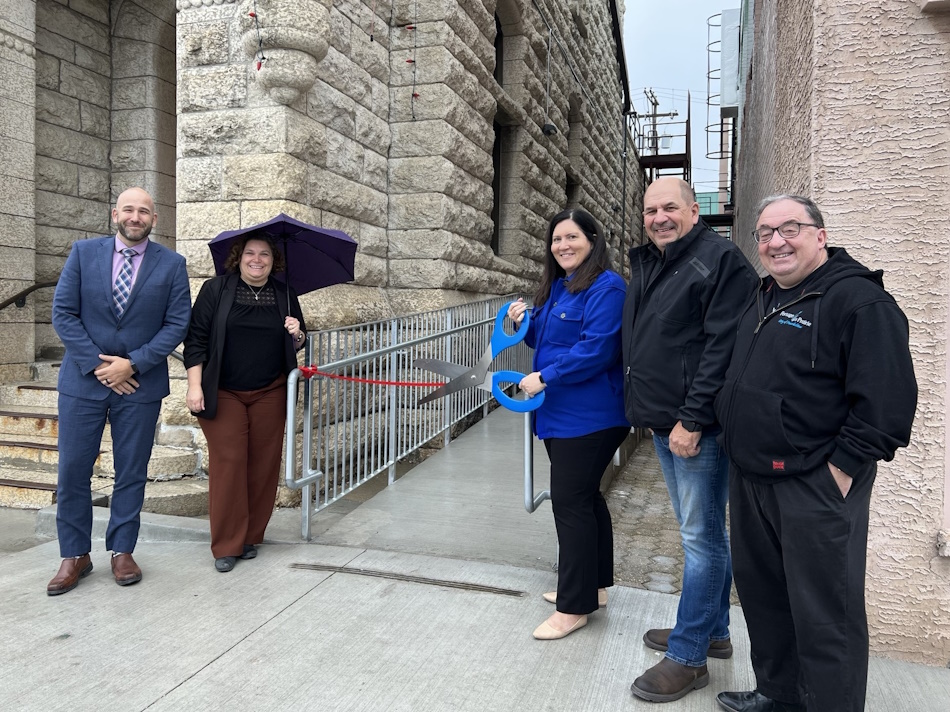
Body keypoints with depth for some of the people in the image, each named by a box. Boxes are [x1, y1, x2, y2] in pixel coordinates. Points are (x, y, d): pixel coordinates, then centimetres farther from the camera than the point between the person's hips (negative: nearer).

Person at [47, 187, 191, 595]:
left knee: (131, 473, 8)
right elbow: (63, 313, -1)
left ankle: (122, 552, 22)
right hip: (83, 379, 1)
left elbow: (177, 324, -4)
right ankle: (75, 555, 20)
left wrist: (133, 364, -12)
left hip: (140, 383, -1)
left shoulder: (171, 264, 0)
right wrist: (97, 364, -10)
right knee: (73, 471, 5)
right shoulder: (83, 252, 3)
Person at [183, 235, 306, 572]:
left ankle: (251, 537, 20)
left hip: (269, 394, 3)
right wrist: (194, 385, -7)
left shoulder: (284, 295, 9)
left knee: (263, 465, 4)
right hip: (223, 393, -3)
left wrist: (296, 334, -6)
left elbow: (297, 345, 18)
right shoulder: (215, 289, 1)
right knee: (227, 463, -4)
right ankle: (226, 545, 6)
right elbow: (196, 339, 0)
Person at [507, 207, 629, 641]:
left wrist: (544, 377, -21)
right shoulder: (556, 288, 14)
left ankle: (574, 607, 8)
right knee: (584, 496, 18)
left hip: (588, 419, -10)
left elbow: (596, 349, -24)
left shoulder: (605, 288, -15)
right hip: (559, 414, 10)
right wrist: (525, 324, 4)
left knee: (570, 501, -5)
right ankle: (594, 585, 33)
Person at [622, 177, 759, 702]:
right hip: (663, 424, 9)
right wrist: (641, 405, 16)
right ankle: (713, 631, 34)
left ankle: (688, 657, 11)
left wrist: (692, 420, -22)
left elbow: (722, 349, -20)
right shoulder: (646, 264, 15)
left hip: (699, 428, -9)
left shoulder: (720, 260, -12)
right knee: (703, 533, 19)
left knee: (701, 538, 0)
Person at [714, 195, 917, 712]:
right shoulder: (765, 298, 14)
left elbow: (888, 401, -19)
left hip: (816, 488, -9)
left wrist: (842, 469, -18)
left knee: (824, 611, 3)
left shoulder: (859, 300, -13)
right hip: (749, 476, 9)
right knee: (760, 590, 20)